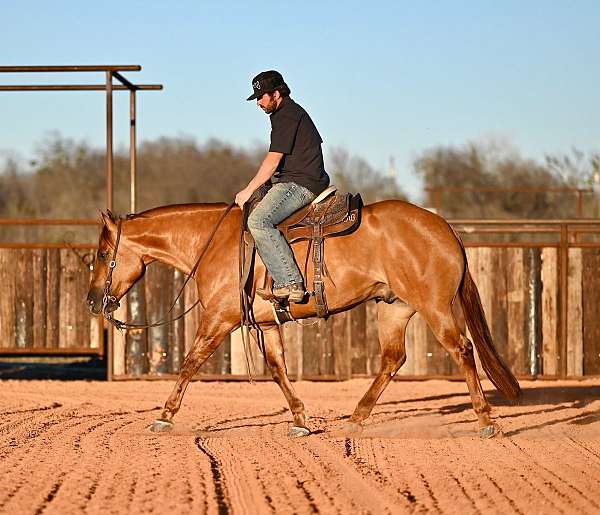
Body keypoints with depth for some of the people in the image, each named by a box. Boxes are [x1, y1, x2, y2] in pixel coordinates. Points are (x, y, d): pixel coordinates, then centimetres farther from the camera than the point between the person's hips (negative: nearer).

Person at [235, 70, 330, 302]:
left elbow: (273, 160, -16)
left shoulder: (286, 116, -12)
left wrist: (249, 190, -10)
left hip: (300, 184, -11)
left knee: (258, 220, -26)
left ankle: (290, 282, -32)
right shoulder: (291, 112, 21)